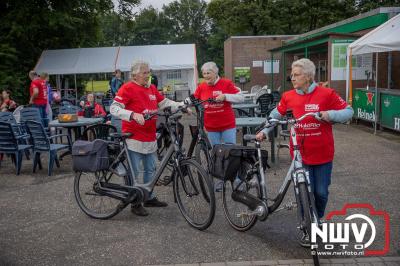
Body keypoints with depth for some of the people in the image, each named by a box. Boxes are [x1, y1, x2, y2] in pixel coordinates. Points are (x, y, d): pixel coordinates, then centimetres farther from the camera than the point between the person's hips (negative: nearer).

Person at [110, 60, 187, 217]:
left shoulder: (152, 88, 11)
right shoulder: (127, 88, -10)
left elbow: (164, 103, 18)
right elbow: (114, 108, -17)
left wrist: (182, 105, 6)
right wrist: (133, 114, -31)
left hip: (150, 138, 7)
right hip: (134, 138, -7)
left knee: (150, 169, 17)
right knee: (134, 172, 1)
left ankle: (149, 198, 31)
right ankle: (135, 203, 14)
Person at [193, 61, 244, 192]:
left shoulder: (226, 83, -6)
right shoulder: (201, 87, 3)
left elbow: (241, 98, -9)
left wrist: (225, 96, -20)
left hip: (228, 125, -3)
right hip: (211, 127, 3)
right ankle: (220, 179, 25)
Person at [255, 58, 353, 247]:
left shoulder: (326, 94, -7)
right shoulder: (288, 96, 0)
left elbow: (348, 111, -3)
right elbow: (276, 114, 14)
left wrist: (331, 114, -19)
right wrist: (264, 131, 7)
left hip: (322, 154, -1)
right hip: (300, 155, 1)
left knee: (321, 192, 8)